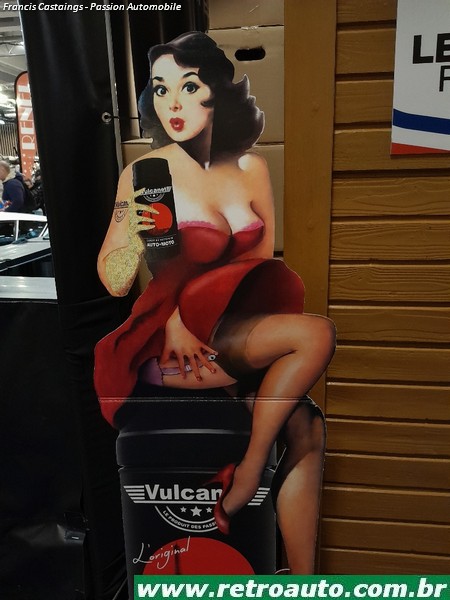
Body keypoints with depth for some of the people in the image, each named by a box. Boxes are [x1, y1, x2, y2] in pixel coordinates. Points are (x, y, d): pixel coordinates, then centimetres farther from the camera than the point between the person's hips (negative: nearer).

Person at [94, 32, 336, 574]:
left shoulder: (251, 168, 5)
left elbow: (263, 259, 2)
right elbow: (114, 283, -5)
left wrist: (189, 314, -10)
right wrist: (134, 236, -26)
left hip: (236, 328, 5)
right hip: (169, 341, -4)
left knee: (307, 430, -13)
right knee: (315, 334, -23)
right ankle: (251, 468, -6)